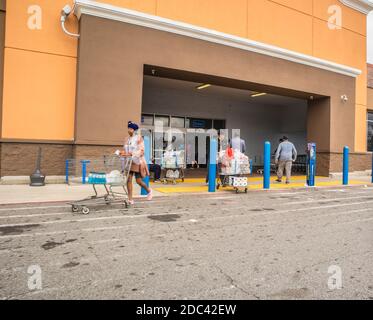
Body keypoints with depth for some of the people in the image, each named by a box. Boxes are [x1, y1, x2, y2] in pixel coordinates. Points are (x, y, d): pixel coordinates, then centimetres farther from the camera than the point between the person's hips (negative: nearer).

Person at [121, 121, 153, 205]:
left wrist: (131, 154, -27)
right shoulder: (128, 139, 9)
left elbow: (141, 151, -16)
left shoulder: (139, 138, -8)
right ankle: (130, 200, -1)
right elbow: (126, 150, 15)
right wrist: (123, 153, -8)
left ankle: (149, 191, 29)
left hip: (137, 162, -5)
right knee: (128, 179, -5)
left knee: (138, 181, 1)